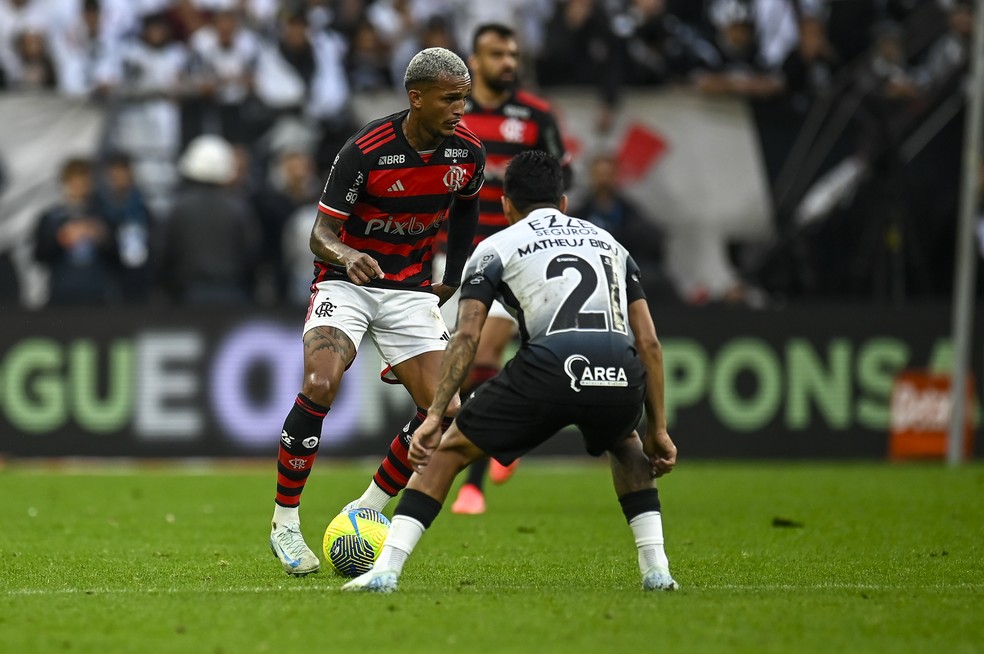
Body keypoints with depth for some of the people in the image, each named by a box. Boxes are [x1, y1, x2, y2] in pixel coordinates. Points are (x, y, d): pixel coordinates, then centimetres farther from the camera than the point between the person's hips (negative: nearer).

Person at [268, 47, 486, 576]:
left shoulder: (467, 152, -6)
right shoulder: (365, 151, -21)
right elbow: (320, 235, -19)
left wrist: (454, 279, 19)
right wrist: (347, 255, -40)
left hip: (411, 289, 4)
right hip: (346, 281, -4)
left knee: (443, 409, -11)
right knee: (320, 383, -28)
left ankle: (366, 511, 11)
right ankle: (284, 524, -13)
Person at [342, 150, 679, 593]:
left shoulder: (495, 248, 22)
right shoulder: (608, 242, 31)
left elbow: (466, 336, 7)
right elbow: (649, 343, 24)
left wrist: (434, 416, 4)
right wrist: (658, 429, 27)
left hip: (550, 367, -3)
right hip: (620, 375, 3)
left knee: (448, 450, 16)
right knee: (626, 445, 38)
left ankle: (386, 570, 5)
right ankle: (656, 569, 24)